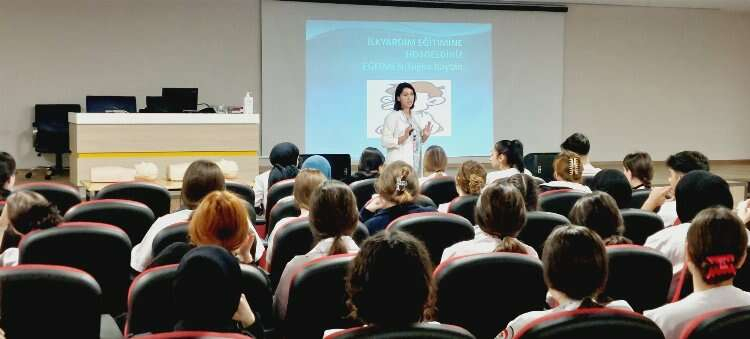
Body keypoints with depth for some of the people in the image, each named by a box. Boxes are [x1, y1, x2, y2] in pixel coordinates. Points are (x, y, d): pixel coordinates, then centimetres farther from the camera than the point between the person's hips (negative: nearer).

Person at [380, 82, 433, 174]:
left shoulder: (416, 118, 16)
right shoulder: (392, 117, -4)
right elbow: (385, 141, -11)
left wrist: (425, 135, 1)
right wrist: (404, 138, -23)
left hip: (415, 163, 6)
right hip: (399, 164, -6)